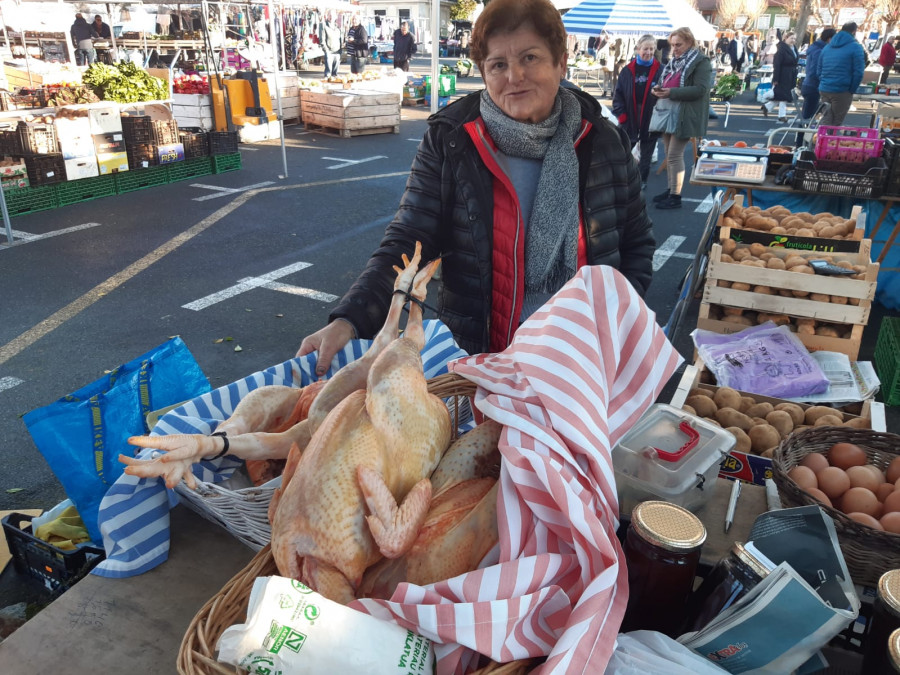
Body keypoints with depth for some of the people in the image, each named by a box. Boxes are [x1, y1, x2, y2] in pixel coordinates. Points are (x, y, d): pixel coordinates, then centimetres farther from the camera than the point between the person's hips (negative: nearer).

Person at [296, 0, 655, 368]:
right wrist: (348, 320, -29)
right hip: (477, 361, -1)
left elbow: (637, 244, 6)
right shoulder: (449, 141, -10)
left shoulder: (605, 142, -4)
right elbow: (405, 245, -13)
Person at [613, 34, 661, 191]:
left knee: (646, 154, 11)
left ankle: (642, 180, 25)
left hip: (650, 119, -1)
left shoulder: (660, 70, -3)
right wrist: (621, 115, -6)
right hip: (630, 119, 1)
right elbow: (618, 94, 2)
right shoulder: (628, 70, 0)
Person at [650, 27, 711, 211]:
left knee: (674, 155, -10)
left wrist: (672, 92, -24)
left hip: (684, 115, -8)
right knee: (669, 154, 10)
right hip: (668, 112, 8)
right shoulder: (673, 61, 18)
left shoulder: (701, 62, -8)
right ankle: (671, 189, 20)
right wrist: (659, 90, 0)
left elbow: (700, 89, -18)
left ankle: (676, 196, -4)